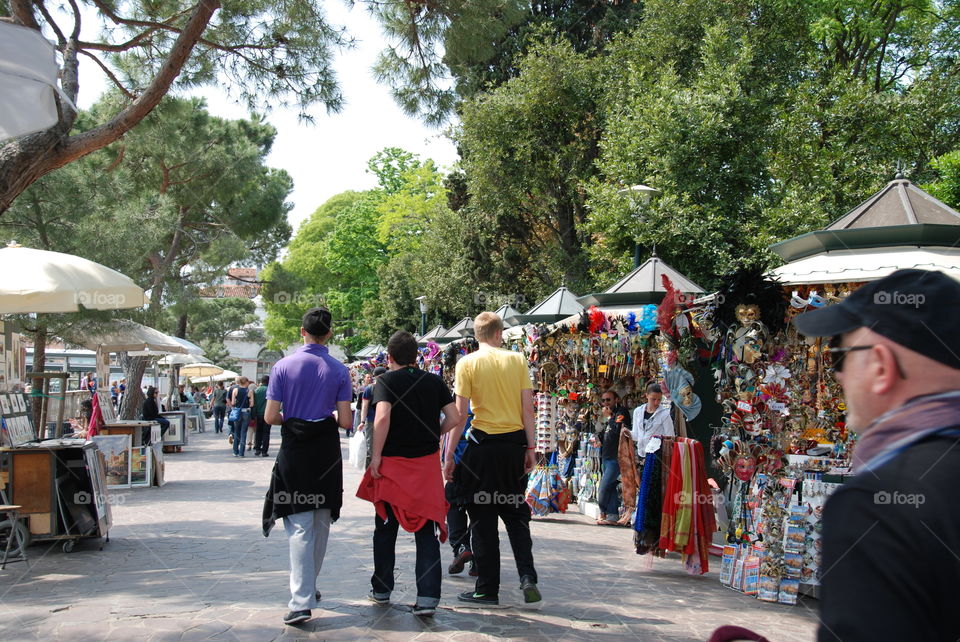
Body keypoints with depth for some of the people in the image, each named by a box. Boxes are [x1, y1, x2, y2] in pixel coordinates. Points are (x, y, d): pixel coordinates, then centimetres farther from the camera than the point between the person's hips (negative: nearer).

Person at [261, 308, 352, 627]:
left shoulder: (283, 366, -5)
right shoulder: (339, 370, -4)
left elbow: (270, 416, -8)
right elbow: (345, 421, -6)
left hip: (293, 451, -1)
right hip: (327, 452, 1)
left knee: (300, 526, -1)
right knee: (322, 524, 16)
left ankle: (301, 601, -9)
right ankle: (309, 587, 31)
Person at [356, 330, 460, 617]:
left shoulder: (387, 380, -5)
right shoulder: (434, 381, 5)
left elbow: (383, 416, -20)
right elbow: (454, 418, 0)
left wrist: (376, 455, -12)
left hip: (392, 464, -2)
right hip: (427, 464, 2)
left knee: (386, 529, 14)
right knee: (427, 531, 3)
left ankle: (381, 590, 26)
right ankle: (427, 598, -3)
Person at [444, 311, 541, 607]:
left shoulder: (467, 363, -4)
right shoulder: (517, 359, 3)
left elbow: (460, 414, -7)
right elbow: (528, 408, 1)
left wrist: (449, 455, -3)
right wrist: (530, 447, 7)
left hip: (483, 444, -3)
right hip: (515, 443, 3)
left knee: (483, 518, 6)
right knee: (516, 514, 16)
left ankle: (487, 590, 11)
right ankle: (527, 577, 1)